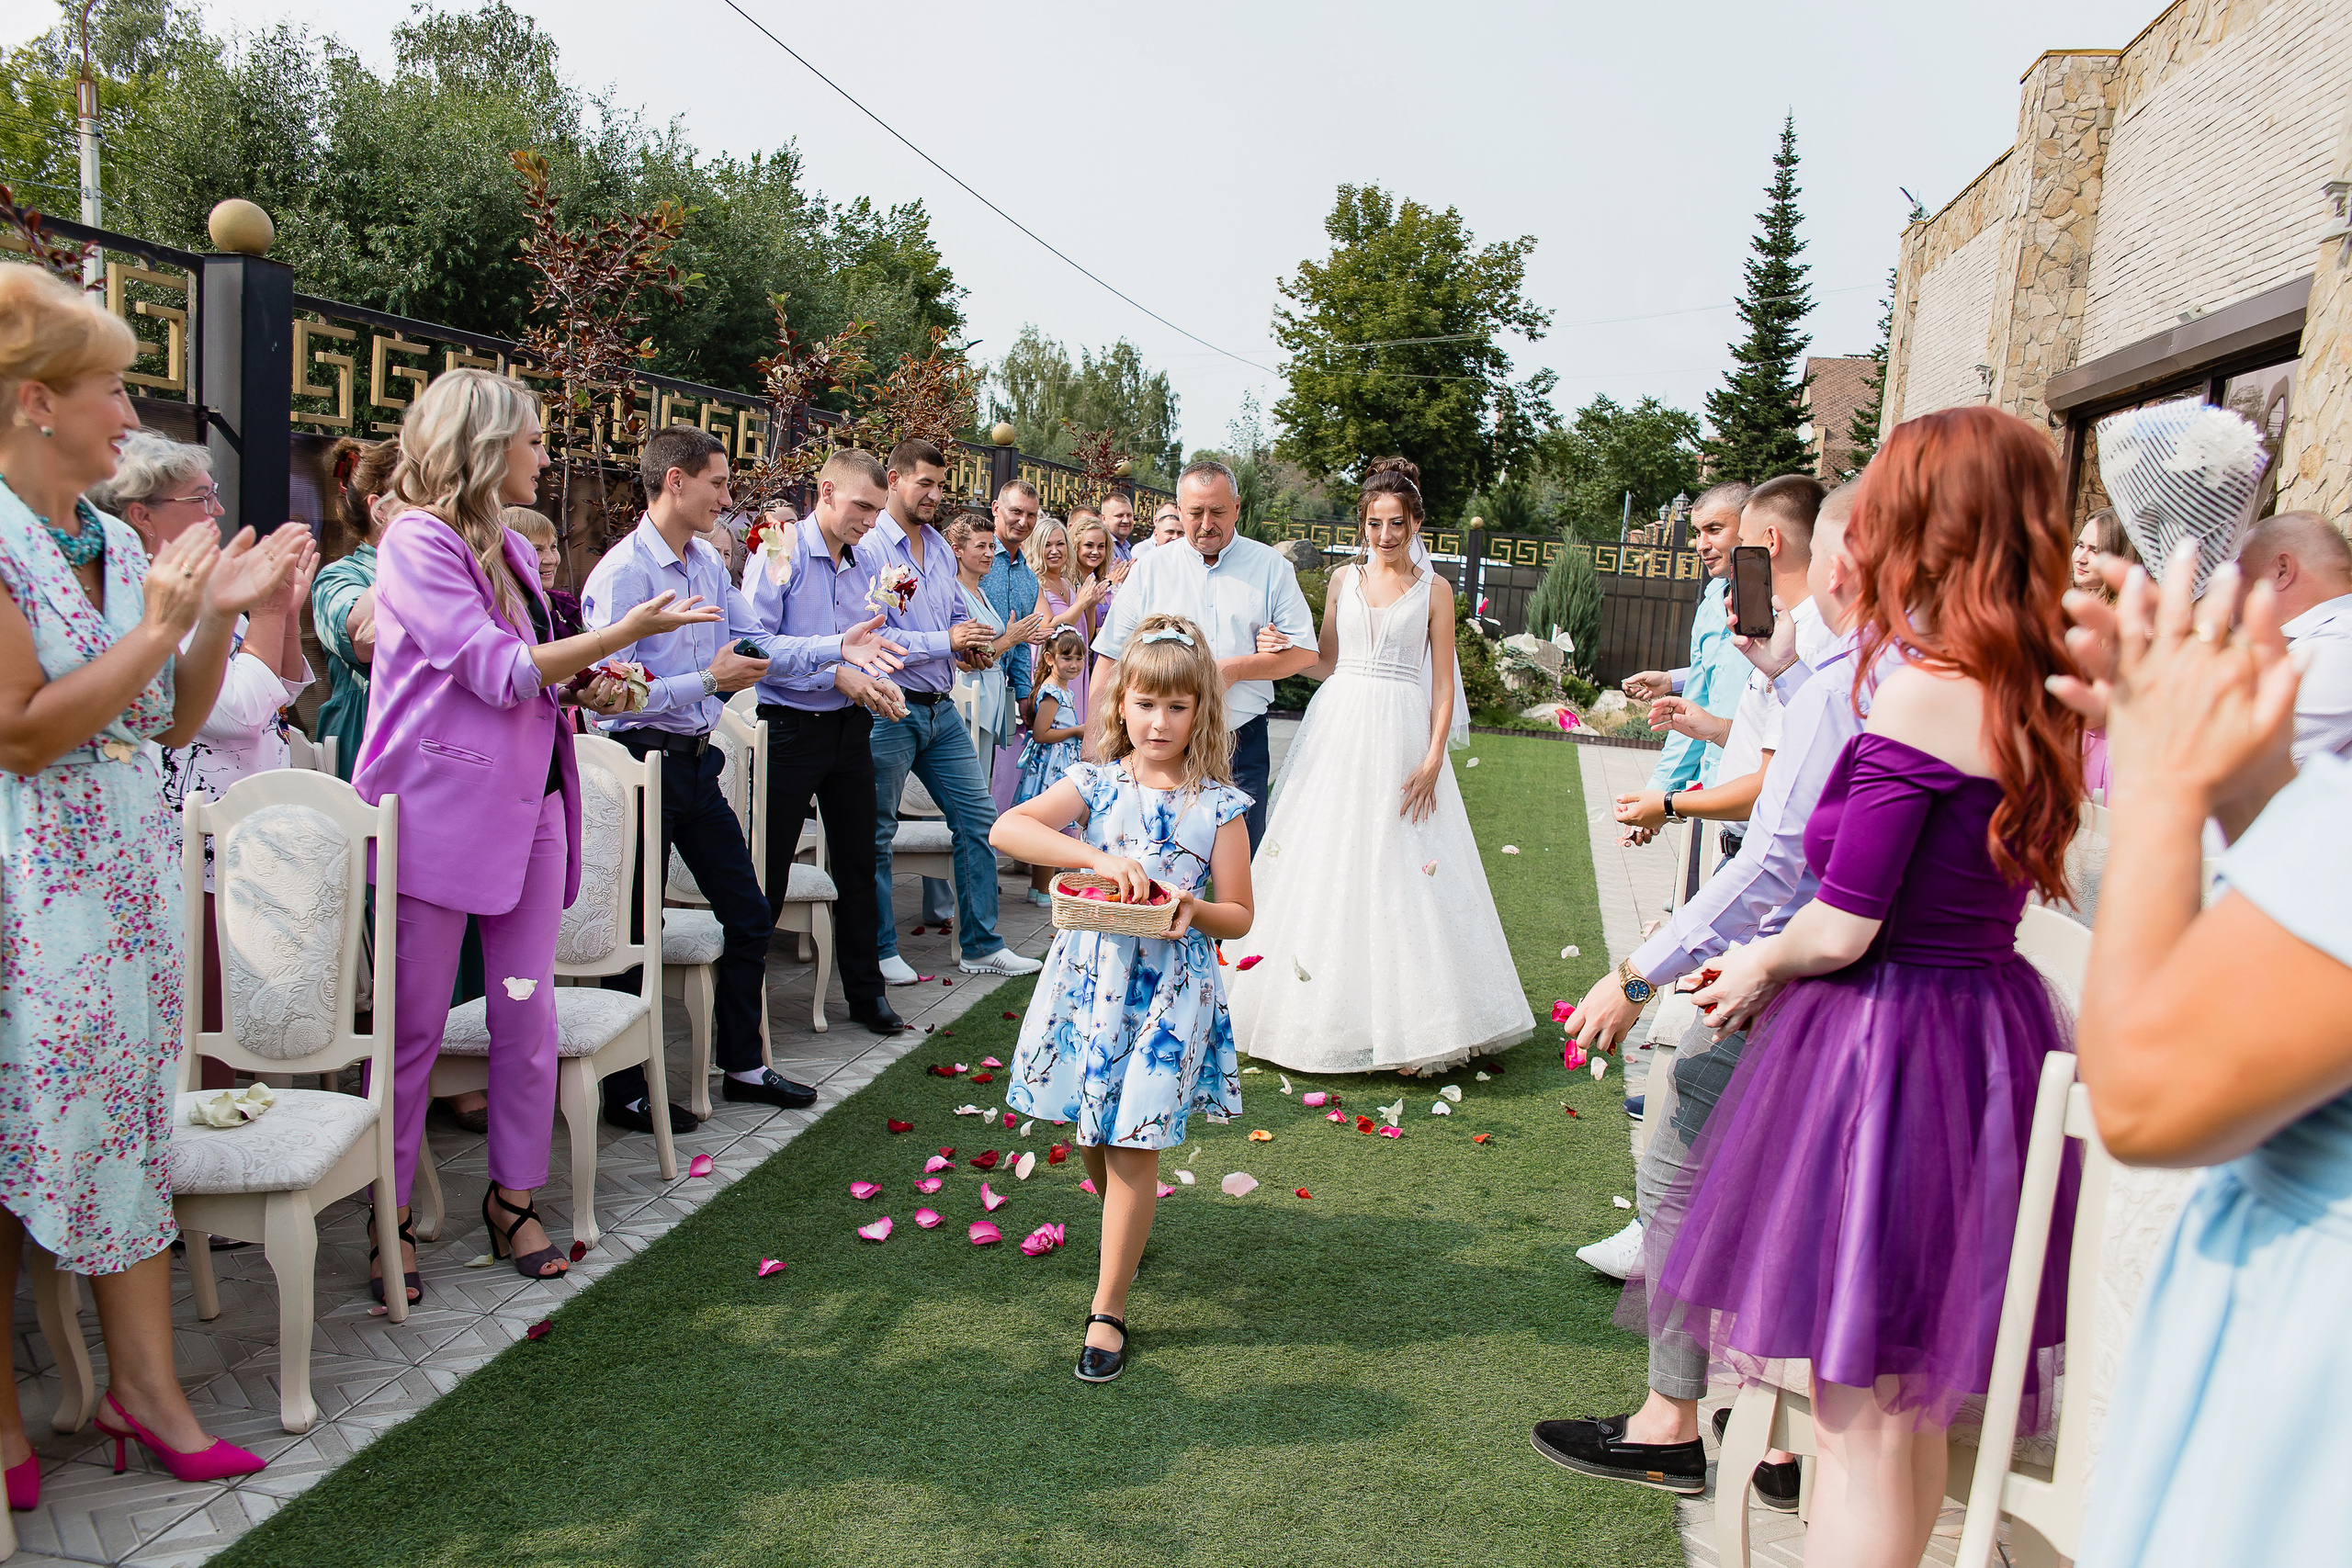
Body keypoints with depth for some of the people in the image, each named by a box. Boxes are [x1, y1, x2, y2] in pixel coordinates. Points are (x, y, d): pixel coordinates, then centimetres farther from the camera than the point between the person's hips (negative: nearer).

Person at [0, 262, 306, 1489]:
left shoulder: (117, 543, 9)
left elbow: (176, 721, 11)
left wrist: (221, 613, -1)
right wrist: (160, 625, -19)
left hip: (128, 863, 7)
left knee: (129, 1114, 10)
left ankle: (143, 1384, 20)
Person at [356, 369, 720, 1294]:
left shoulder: (507, 546, 16)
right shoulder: (418, 541, -9)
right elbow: (497, 670, -17)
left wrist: (585, 686, 7)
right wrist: (630, 630, -17)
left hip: (528, 799, 7)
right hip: (438, 809, -7)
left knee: (528, 1013, 7)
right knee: (414, 1025, 3)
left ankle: (514, 1199, 21)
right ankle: (390, 1214, 17)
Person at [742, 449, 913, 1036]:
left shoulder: (865, 566, 10)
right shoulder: (780, 552, -10)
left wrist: (880, 683, -5)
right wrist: (835, 675, -20)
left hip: (850, 728, 6)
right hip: (791, 727, -6)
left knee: (858, 866, 11)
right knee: (767, 871, 0)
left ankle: (866, 992, 22)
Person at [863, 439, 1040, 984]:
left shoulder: (940, 549, 15)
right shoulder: (868, 546, -10)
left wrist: (973, 643, 1)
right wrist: (946, 641, -18)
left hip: (941, 709, 8)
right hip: (889, 709, -7)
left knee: (978, 819, 7)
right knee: (876, 834, 4)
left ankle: (982, 945, 16)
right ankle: (880, 951, 16)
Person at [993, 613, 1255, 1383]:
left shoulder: (1216, 804, -2)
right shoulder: (1096, 783, 0)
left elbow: (1239, 915, 1)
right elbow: (1006, 828, -15)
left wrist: (1193, 910, -22)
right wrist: (1097, 858, -25)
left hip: (1168, 984, -2)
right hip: (1090, 973, 3)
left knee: (1133, 1144, -2)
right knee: (1094, 1133, 15)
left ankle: (1107, 1310, 11)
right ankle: (1127, 1239, 45)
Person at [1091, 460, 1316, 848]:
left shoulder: (1271, 567, 5)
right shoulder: (1149, 571, 6)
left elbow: (1304, 652, 2)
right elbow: (1110, 657, 6)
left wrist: (1234, 669, -11)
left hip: (1243, 746, 0)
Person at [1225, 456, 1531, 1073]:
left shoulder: (1433, 589, 2)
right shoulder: (1343, 579, 10)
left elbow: (1443, 683, -1)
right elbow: (1326, 663, 14)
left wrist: (1433, 760, -10)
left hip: (1402, 733, -3)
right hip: (1338, 726, 3)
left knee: (1398, 865, -2)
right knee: (1326, 861, 4)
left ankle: (1399, 1016, 8)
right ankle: (1323, 1005, 15)